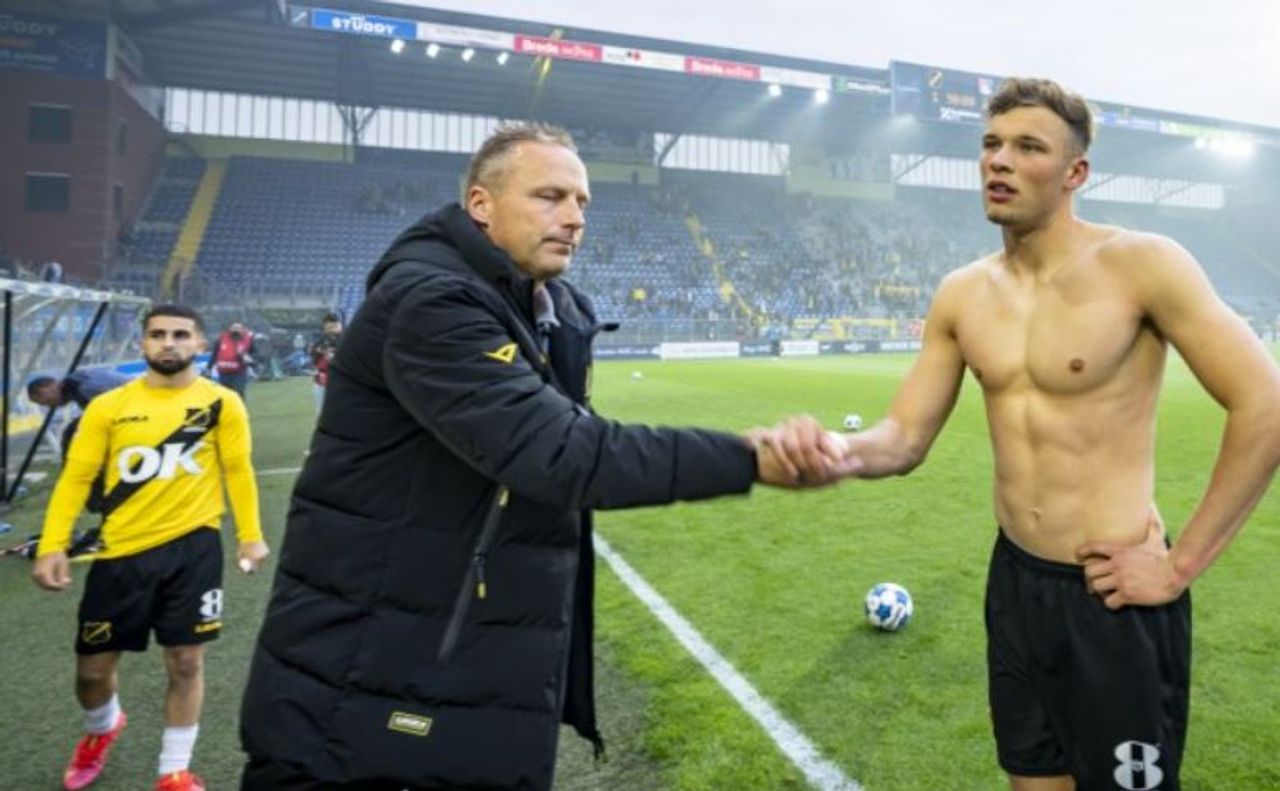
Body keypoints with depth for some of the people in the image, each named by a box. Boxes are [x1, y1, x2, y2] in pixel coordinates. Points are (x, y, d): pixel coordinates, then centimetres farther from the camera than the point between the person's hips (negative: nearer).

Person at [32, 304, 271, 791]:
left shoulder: (222, 403, -2)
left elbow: (238, 471, 2)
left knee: (186, 663, 4)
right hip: (122, 551, 2)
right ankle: (101, 730, 49)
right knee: (93, 668, 13)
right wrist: (52, 545, -8)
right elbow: (76, 477, 1)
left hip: (192, 546, -1)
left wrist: (250, 536, -3)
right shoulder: (108, 406, 0)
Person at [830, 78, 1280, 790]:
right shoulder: (962, 296, 2)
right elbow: (905, 439, 1)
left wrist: (1182, 564, -13)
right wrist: (837, 450, -21)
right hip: (1014, 583, 5)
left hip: (1116, 598, -5)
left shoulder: (1141, 264, -13)